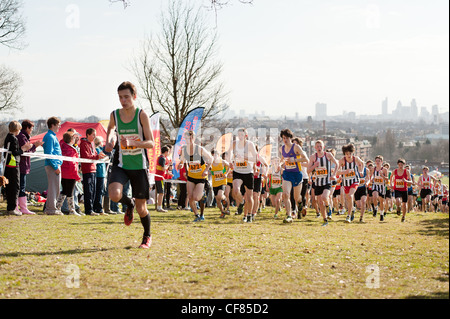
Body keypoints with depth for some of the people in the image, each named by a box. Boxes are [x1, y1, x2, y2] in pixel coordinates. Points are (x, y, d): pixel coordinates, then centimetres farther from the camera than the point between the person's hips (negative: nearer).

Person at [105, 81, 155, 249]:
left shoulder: (142, 115, -11)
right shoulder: (114, 115, -1)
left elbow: (151, 143, -14)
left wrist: (132, 143, -31)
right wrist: (109, 142, -2)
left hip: (139, 166, -2)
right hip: (121, 165, 2)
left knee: (141, 208, 3)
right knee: (114, 195, -26)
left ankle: (147, 236, 32)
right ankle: (129, 204, 11)